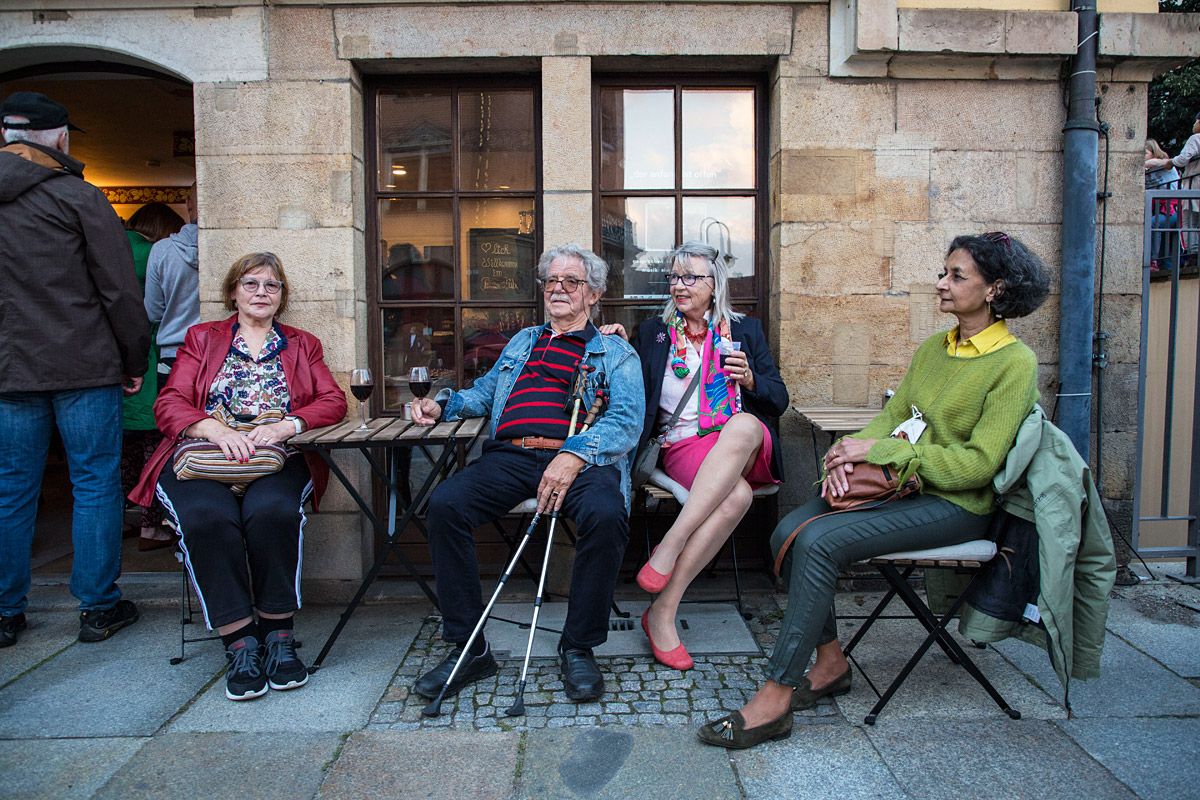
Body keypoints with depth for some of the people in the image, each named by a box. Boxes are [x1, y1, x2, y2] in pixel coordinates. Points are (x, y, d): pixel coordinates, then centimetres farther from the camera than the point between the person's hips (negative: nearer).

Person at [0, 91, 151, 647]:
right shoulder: (78, 197, -5)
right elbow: (120, 289, -8)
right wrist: (135, 362, 0)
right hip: (84, 370, -4)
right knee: (95, 485, 4)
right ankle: (98, 607, 10)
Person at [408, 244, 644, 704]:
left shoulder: (616, 352, 16)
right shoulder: (523, 341, 32)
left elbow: (626, 420, 0)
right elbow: (485, 391, 35)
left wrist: (574, 455, -18)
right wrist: (442, 404, 12)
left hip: (579, 459, -3)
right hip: (510, 456, 4)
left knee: (606, 516, -35)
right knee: (444, 503, -24)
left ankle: (578, 648, -13)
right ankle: (468, 647, -12)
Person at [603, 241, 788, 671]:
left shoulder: (746, 329, 18)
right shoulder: (653, 333, 19)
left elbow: (779, 400, 13)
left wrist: (750, 379, -8)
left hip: (747, 445, 1)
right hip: (684, 446, -1)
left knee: (743, 424, -38)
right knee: (736, 495, -35)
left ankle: (669, 547, -39)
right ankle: (664, 613, -30)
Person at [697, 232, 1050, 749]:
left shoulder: (1015, 363, -9)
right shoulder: (934, 348, 14)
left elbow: (978, 464, -16)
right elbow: (892, 415, 12)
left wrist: (880, 450, -19)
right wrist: (848, 453, -10)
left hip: (955, 504, -7)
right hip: (903, 486, 7)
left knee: (820, 542, -28)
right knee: (789, 531, -16)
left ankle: (774, 699, -19)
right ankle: (830, 662, 1)